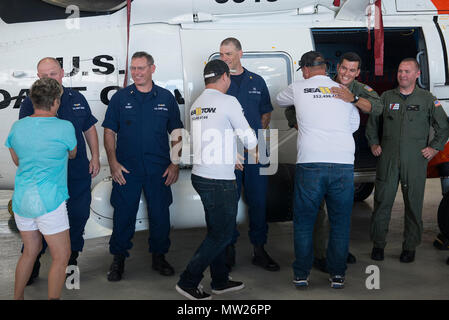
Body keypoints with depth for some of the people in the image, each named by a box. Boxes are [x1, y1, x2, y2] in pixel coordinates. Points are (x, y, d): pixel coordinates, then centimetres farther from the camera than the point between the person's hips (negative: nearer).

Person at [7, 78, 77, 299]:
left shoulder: (17, 127, 2)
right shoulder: (64, 128, -12)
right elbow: (72, 154, 9)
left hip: (21, 200, 6)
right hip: (49, 201, -6)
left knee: (30, 251, 22)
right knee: (61, 257, 6)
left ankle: (17, 297, 31)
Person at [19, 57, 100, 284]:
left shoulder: (77, 99, 8)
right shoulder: (30, 103, -3)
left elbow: (89, 129, 15)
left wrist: (95, 158, 9)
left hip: (79, 172, 3)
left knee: (78, 215, 10)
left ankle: (71, 259, 29)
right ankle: (31, 265, 20)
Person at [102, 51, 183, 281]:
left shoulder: (166, 98, 5)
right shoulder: (120, 98, 3)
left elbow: (176, 133, 8)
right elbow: (109, 132, 4)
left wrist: (175, 164, 0)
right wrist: (113, 162, -7)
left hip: (159, 170, 1)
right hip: (126, 169, -1)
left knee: (160, 214, 8)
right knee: (123, 214, 3)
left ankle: (159, 257, 25)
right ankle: (118, 260, 18)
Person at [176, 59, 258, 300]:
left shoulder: (196, 105, 11)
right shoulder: (228, 102, -12)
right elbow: (250, 140, -8)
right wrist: (253, 145, 16)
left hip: (200, 175, 9)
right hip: (220, 181, -8)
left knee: (216, 230, 18)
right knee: (222, 234, 3)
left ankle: (220, 281, 29)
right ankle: (188, 281, 6)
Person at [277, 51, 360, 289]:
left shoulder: (298, 88, 9)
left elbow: (279, 100, 29)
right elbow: (354, 124, 19)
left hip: (310, 163, -1)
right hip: (343, 164, 2)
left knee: (303, 222, 12)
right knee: (340, 222, 13)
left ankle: (301, 274, 17)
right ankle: (337, 275, 20)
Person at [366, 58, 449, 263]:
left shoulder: (428, 99, 7)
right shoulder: (386, 97, 10)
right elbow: (372, 122, 20)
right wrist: (373, 143, 10)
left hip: (415, 161, -1)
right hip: (387, 159, 1)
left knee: (413, 204, 3)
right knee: (382, 201, 0)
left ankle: (410, 247, 16)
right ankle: (378, 244, 12)